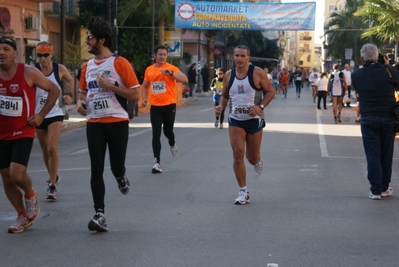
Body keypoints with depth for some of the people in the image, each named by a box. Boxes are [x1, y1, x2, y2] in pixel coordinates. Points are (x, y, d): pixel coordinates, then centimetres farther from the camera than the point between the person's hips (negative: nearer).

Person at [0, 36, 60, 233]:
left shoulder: (28, 73, -12)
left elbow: (54, 90, -2)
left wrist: (41, 115, -7)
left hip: (23, 133, -4)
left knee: (17, 174, -19)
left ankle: (30, 194, 16)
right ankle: (23, 217, 24)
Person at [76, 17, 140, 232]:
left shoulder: (119, 63, -7)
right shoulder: (87, 66, 9)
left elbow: (135, 94, -9)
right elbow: (82, 91, 24)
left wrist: (109, 85, -17)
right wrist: (80, 102, 1)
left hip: (117, 122, -4)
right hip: (94, 123, 4)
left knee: (116, 167, 2)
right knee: (96, 169, -3)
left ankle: (121, 177, 40)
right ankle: (100, 214, 0)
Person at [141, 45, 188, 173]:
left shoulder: (171, 68, -5)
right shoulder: (149, 70, 7)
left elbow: (185, 80, -17)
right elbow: (145, 86, 20)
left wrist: (171, 73, -31)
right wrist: (144, 99, 4)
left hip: (169, 105, -2)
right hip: (155, 106, 2)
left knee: (168, 130, 9)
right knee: (156, 133, -4)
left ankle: (172, 144, 46)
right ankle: (156, 162, -4)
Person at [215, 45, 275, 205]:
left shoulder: (257, 73, -10)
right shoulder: (228, 75, 2)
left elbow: (270, 91, -5)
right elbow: (224, 95, 14)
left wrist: (261, 107, -20)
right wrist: (221, 106, -7)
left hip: (254, 120, -2)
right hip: (235, 120, 2)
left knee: (252, 157, 7)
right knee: (238, 154, -11)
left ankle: (257, 160, 48)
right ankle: (243, 192, -1)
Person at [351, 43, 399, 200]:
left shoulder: (356, 75, -5)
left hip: (368, 120, 0)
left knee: (373, 155, 3)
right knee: (386, 154, 12)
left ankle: (376, 190, -1)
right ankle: (384, 188, 20)